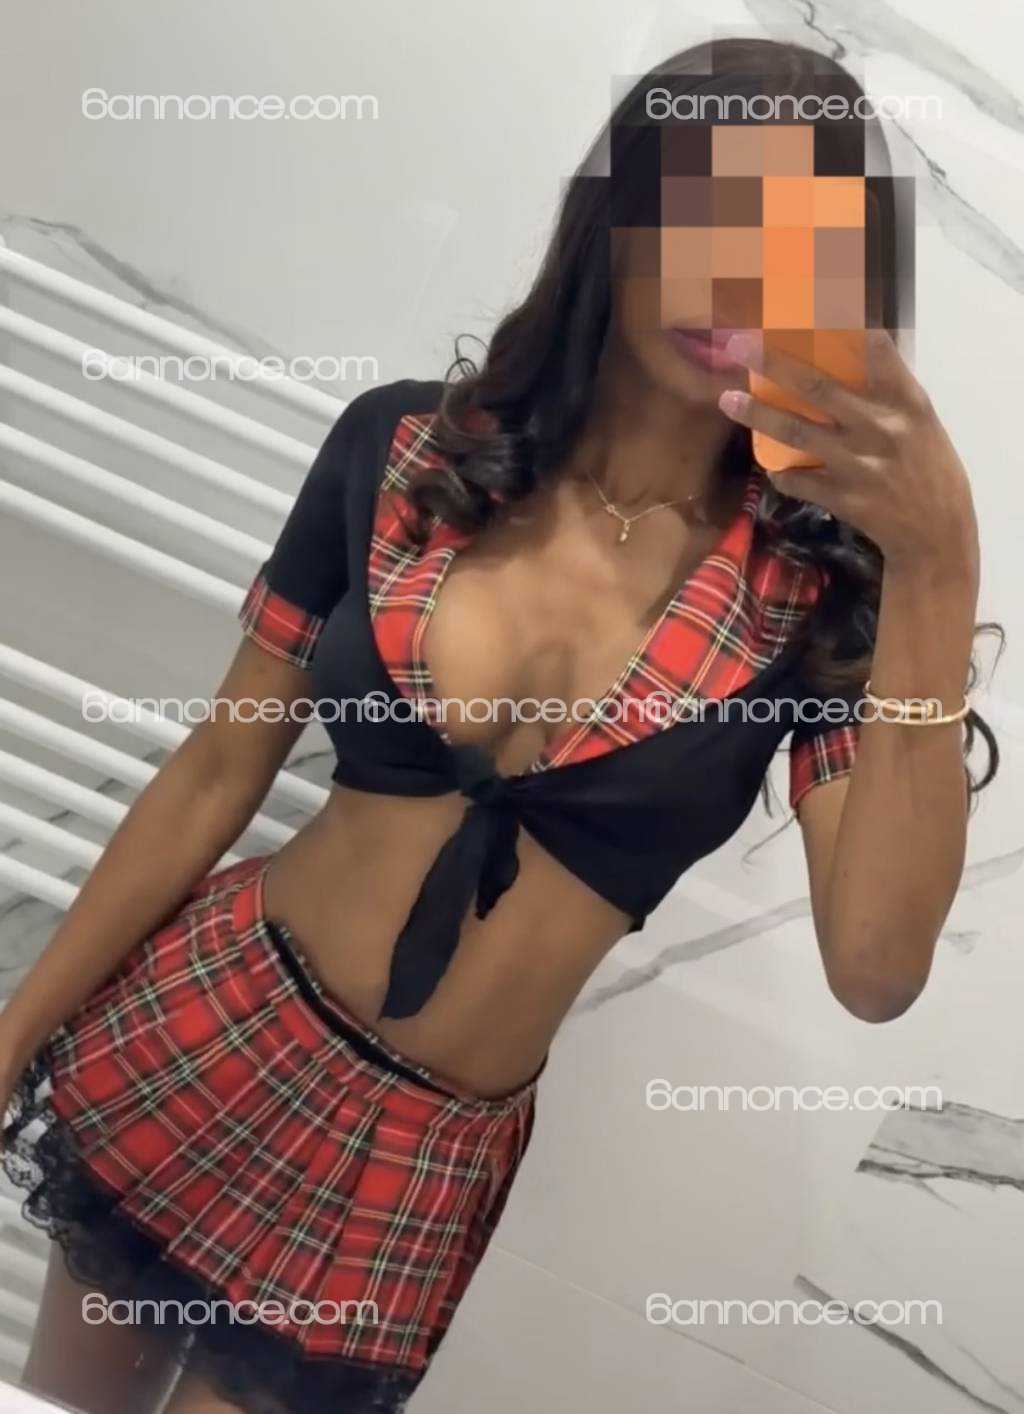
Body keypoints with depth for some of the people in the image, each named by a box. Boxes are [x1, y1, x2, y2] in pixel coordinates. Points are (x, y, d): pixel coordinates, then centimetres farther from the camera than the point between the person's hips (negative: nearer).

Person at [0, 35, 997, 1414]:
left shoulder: (823, 576, -12)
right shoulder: (401, 446, -9)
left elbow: (875, 966, -22)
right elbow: (216, 772, -3)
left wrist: (938, 565, -29)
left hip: (425, 1161, -1)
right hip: (198, 1034, 2)